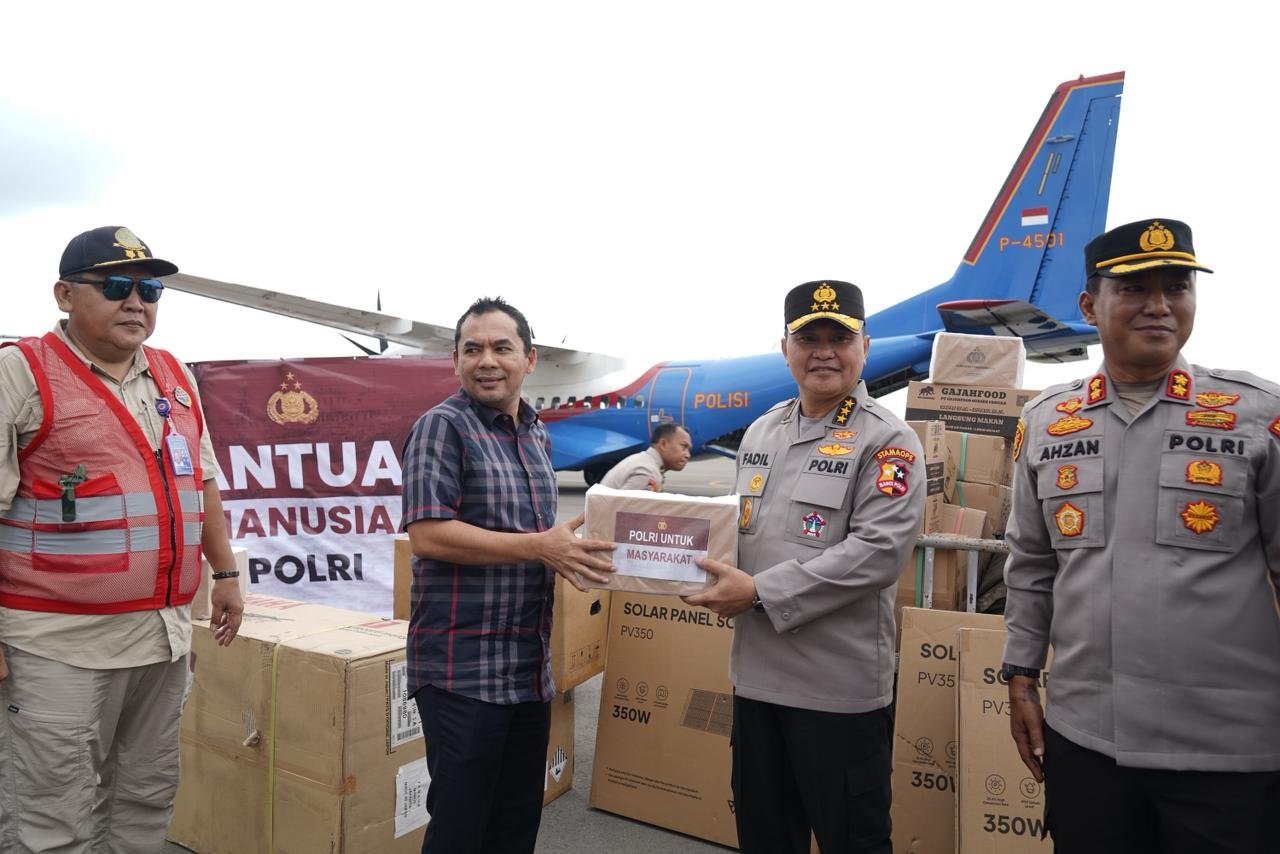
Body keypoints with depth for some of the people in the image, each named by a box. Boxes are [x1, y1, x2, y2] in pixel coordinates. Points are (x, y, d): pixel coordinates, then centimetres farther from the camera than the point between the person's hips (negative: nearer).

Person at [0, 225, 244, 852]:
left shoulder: (175, 377, 11)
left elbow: (203, 481, 17)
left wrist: (225, 573, 16)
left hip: (165, 634, 6)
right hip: (60, 645, -6)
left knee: (147, 803, 17)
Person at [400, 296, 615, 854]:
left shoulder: (538, 436, 13)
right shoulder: (443, 426, -10)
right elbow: (427, 534, -20)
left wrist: (573, 549, 3)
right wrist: (540, 546, -21)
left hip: (531, 668, 7)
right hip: (463, 670, -7)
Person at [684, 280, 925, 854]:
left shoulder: (886, 439, -10)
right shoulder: (760, 432, 11)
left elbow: (878, 550, -20)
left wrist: (760, 592, -21)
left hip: (840, 684, -6)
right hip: (756, 673, 6)